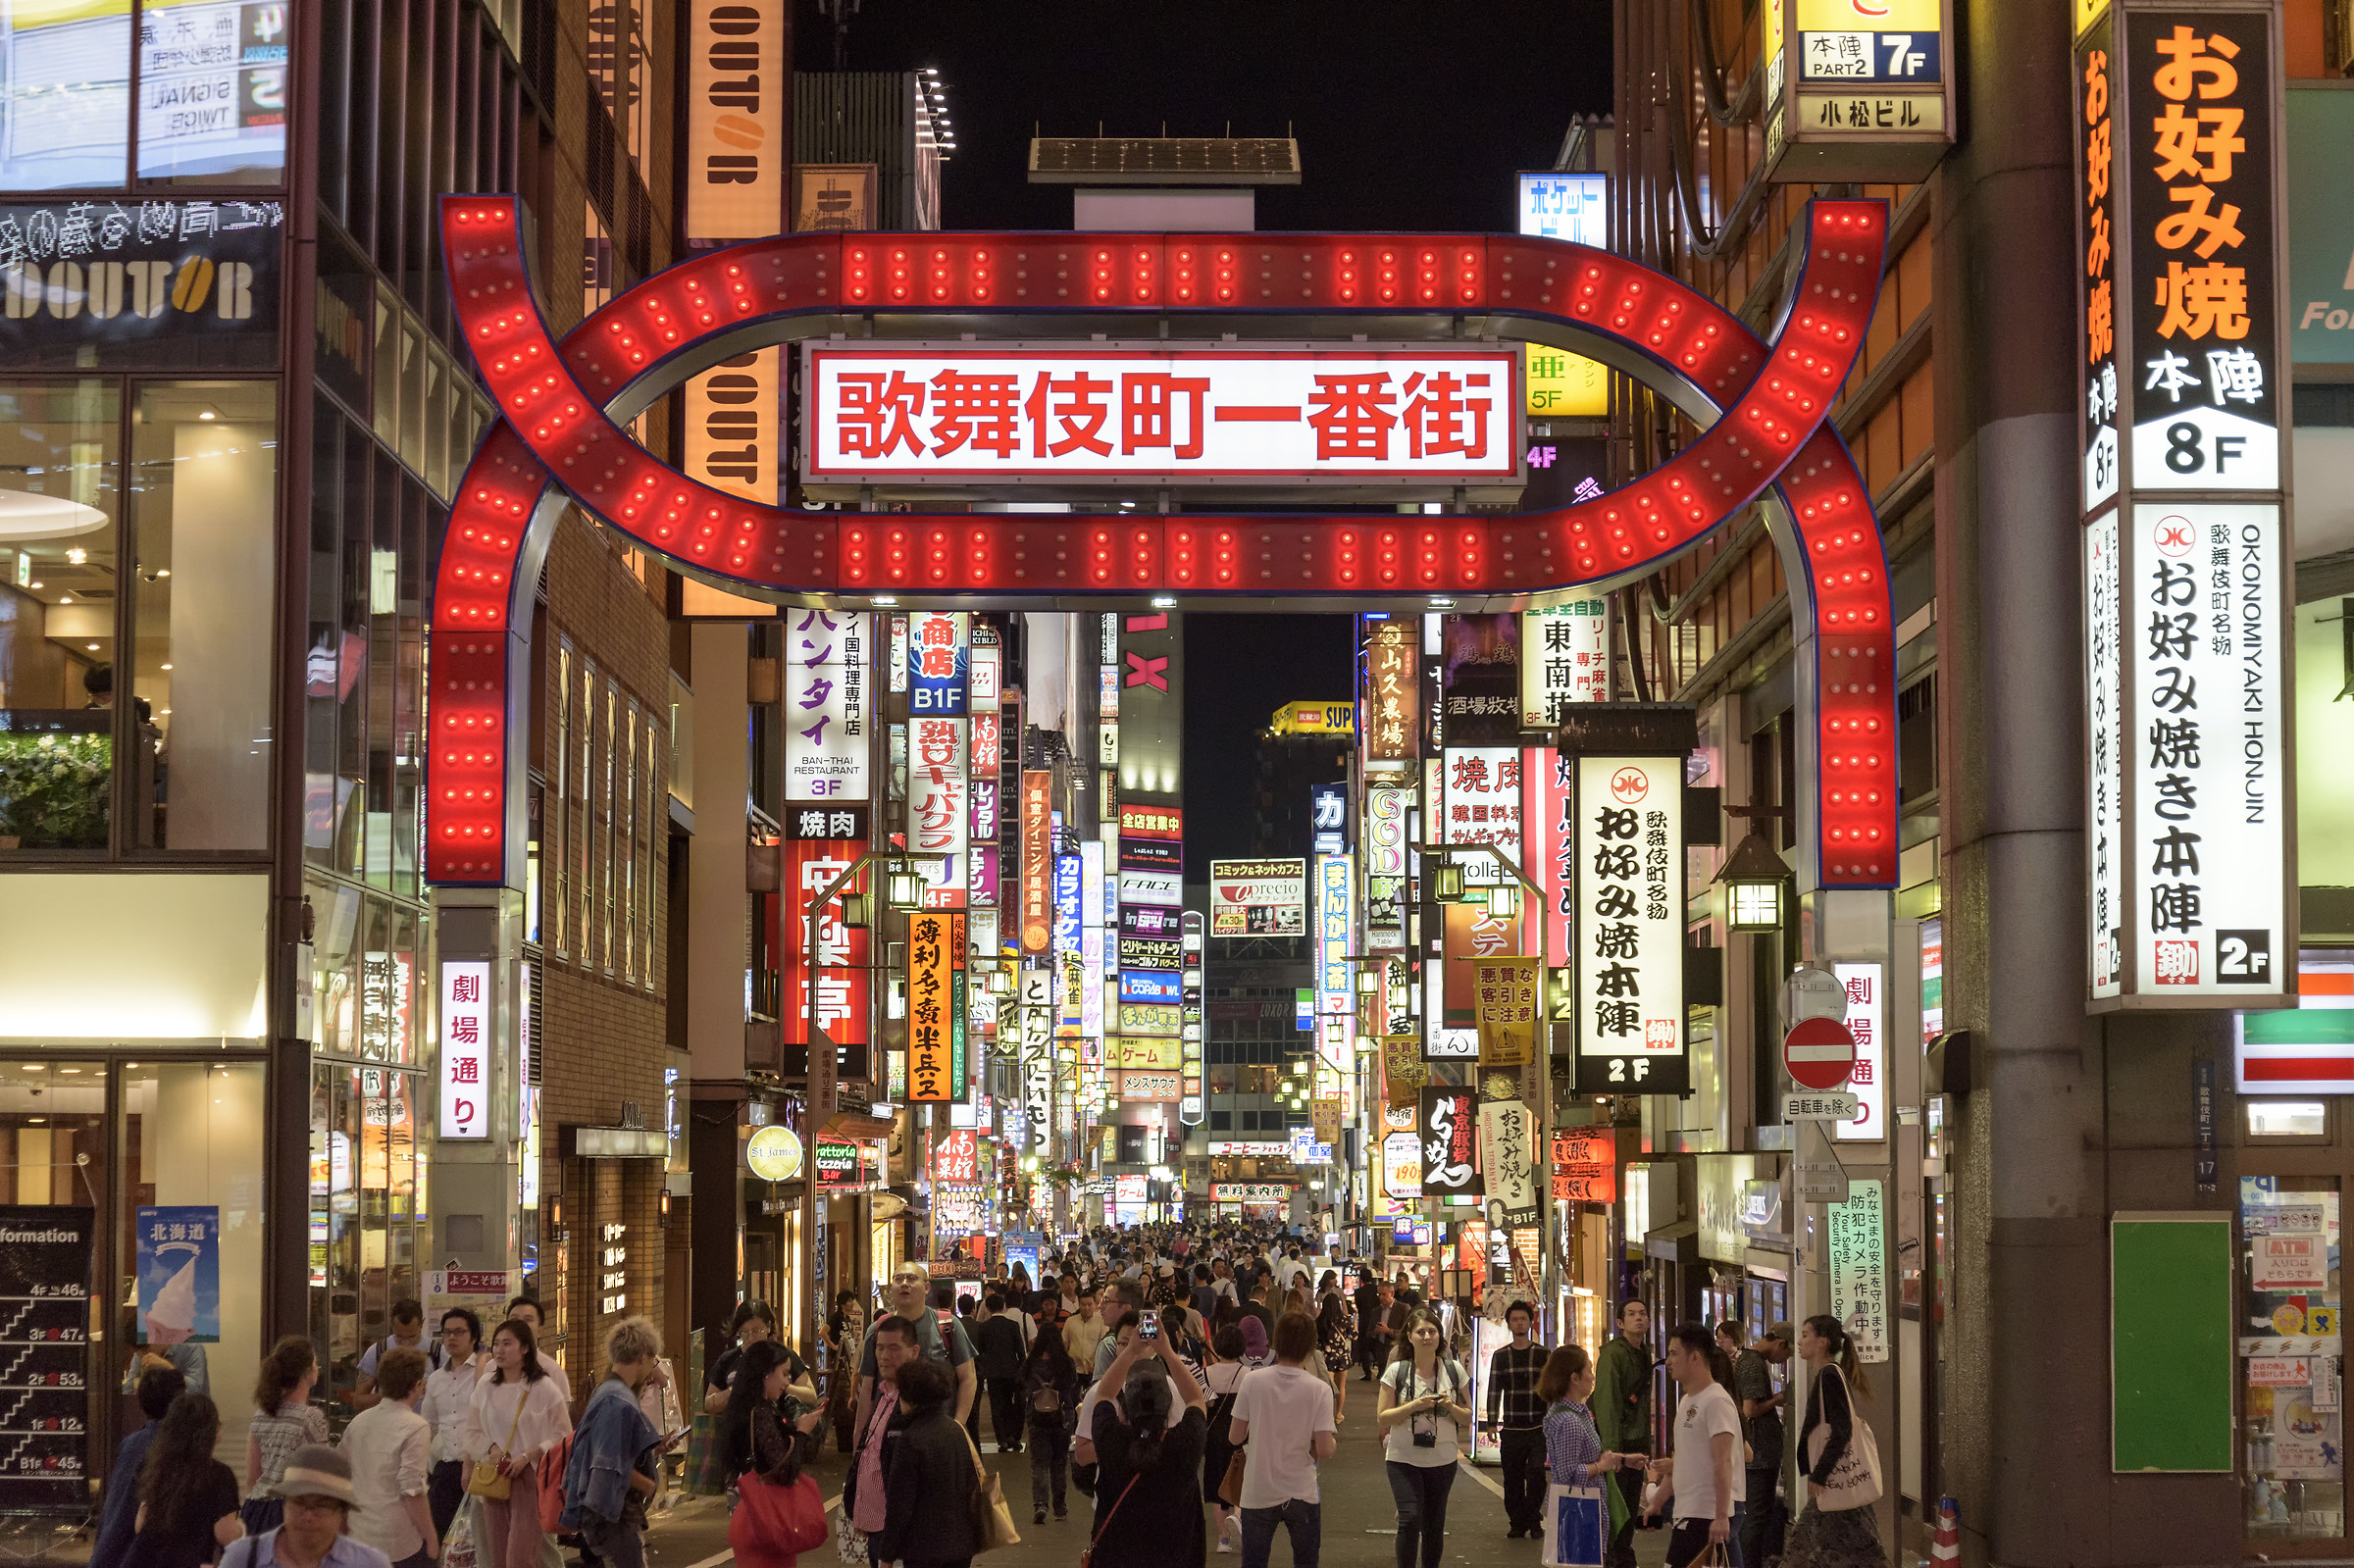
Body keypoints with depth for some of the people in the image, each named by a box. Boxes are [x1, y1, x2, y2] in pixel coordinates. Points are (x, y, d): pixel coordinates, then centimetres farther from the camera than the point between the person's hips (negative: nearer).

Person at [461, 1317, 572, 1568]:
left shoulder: (544, 1388, -6)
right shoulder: (485, 1387, 8)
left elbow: (562, 1436, -4)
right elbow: (473, 1431, 15)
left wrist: (527, 1456, -13)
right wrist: (491, 1448, -5)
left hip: (530, 1475, -5)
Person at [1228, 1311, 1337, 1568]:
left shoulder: (1253, 1381, -8)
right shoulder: (1319, 1389, -11)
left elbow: (1236, 1436, -3)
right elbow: (1324, 1450, -14)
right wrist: (1333, 1442, 9)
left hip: (1257, 1495, 1)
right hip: (1301, 1494, -1)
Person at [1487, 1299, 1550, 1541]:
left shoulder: (1544, 1355, 6)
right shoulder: (1500, 1356, 8)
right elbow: (1494, 1392, 8)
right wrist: (1492, 1424, 2)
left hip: (1538, 1428, -1)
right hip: (1511, 1428, 1)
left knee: (1536, 1471, -12)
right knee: (1513, 1478, 2)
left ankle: (1534, 1520, 3)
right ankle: (1517, 1523, 12)